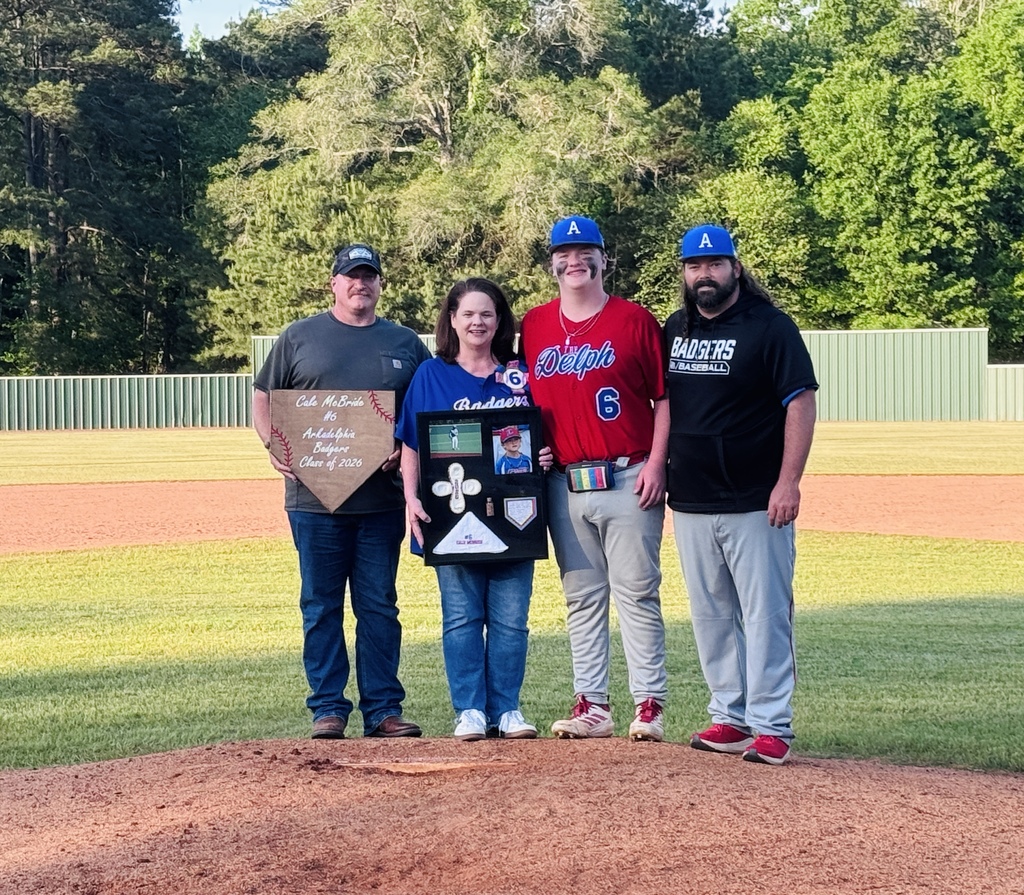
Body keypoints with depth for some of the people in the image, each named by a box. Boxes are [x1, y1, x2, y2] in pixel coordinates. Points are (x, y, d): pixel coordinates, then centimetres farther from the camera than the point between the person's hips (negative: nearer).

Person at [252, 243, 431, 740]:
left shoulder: (406, 344, 12)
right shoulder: (299, 337, 8)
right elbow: (263, 397, 10)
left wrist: (406, 449, -6)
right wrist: (273, 447, -8)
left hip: (383, 499, 1)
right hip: (314, 495, -1)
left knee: (379, 606, 5)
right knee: (320, 606, 2)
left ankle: (383, 709, 9)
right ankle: (328, 708, 8)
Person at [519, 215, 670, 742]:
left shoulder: (635, 321, 0)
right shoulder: (534, 326, 10)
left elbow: (664, 398, -1)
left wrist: (656, 464, -10)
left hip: (627, 480, -4)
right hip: (564, 482, 4)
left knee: (636, 593, -4)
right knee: (581, 597, 8)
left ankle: (649, 704, 0)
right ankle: (591, 705, 13)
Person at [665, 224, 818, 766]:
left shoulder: (770, 327, -6)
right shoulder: (675, 330, 12)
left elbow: (800, 403, -10)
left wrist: (788, 481, -18)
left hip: (755, 503, -6)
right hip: (690, 503, 6)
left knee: (764, 614, -5)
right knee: (710, 615, 11)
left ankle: (770, 726, -2)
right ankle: (730, 717, 19)